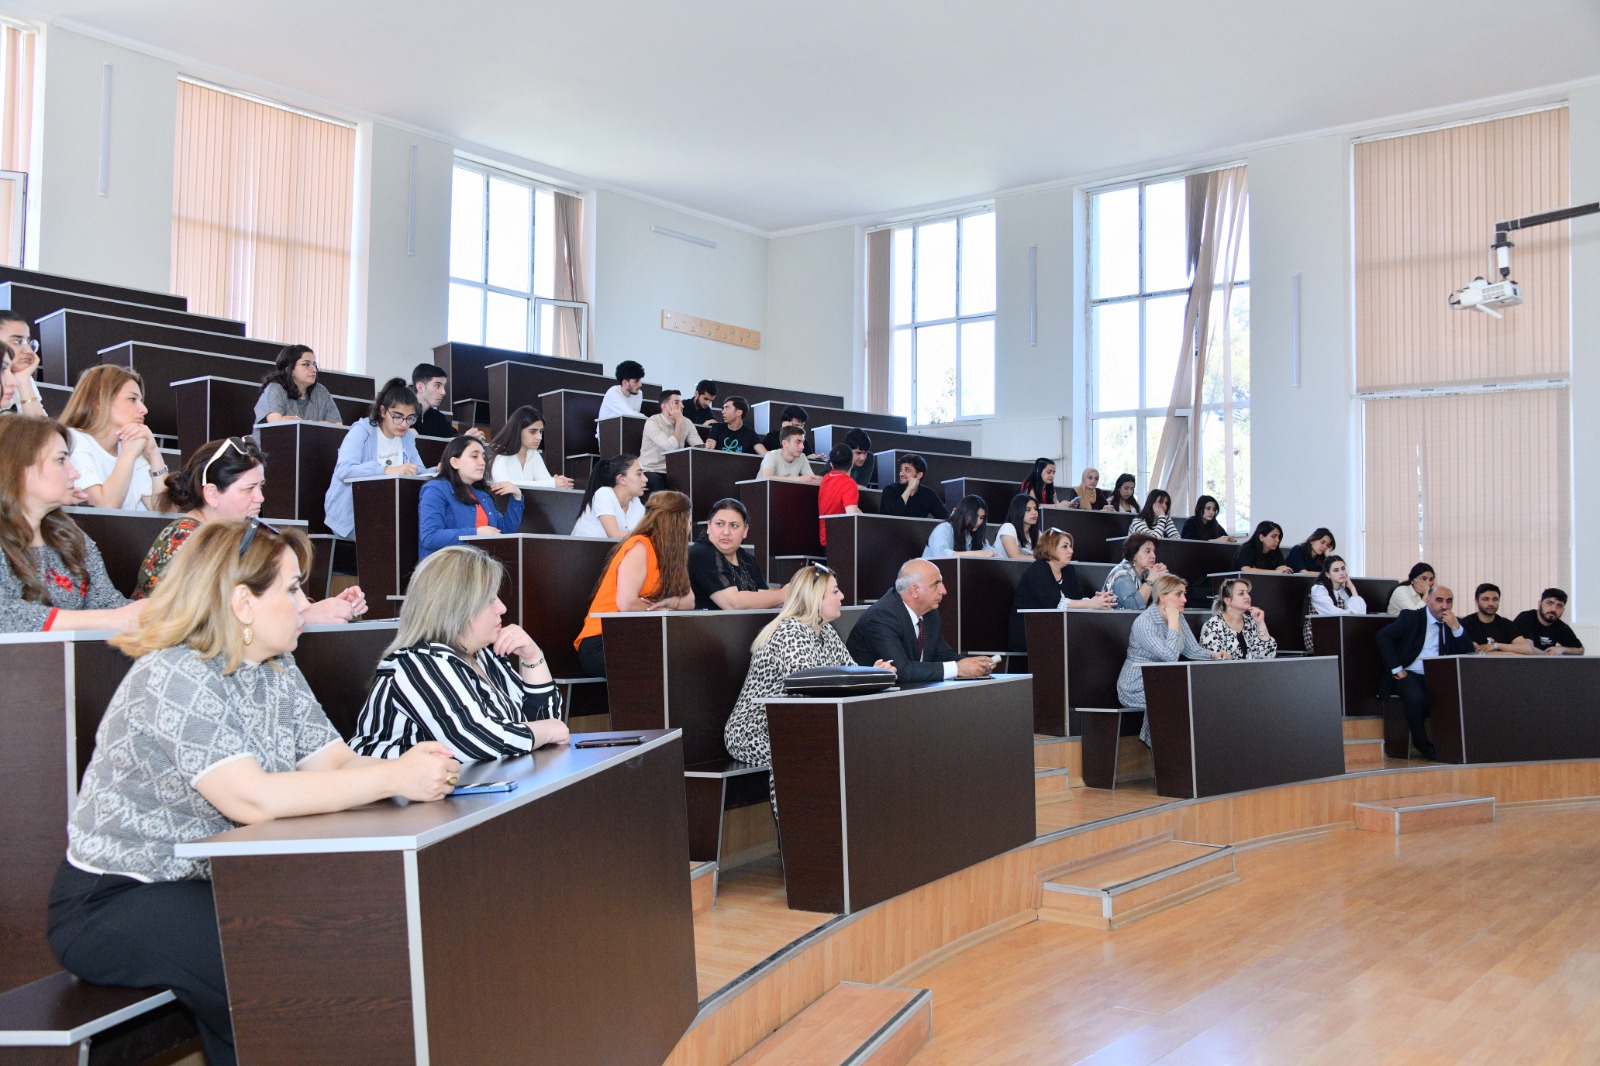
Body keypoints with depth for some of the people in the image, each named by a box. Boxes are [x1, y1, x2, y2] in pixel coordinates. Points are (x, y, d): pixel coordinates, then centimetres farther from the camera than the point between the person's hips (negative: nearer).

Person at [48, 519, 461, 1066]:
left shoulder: (278, 673, 5)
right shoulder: (173, 678, -21)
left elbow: (335, 763, -4)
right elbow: (253, 799, -32)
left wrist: (412, 768, -25)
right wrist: (392, 779, -34)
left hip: (211, 883, 7)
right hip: (113, 900, -7)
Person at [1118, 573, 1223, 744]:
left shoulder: (1178, 618, 7)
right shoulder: (1144, 622, -21)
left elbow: (1193, 649, 6)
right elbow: (1170, 656, -28)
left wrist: (1213, 655, -13)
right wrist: (1173, 622, -23)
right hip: (1137, 689, -8)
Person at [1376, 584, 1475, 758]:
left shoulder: (1454, 624, 14)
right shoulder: (1411, 617, 2)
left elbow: (1468, 653, 3)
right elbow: (1383, 636, -9)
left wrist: (1456, 627, -11)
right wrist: (1396, 669, -14)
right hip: (1410, 675, -4)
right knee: (1416, 698, -35)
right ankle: (1423, 744, -13)